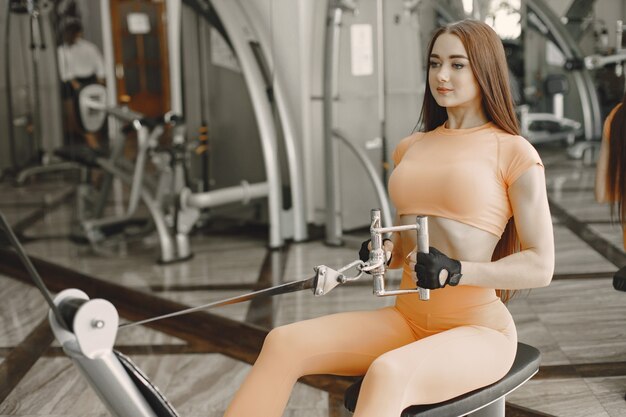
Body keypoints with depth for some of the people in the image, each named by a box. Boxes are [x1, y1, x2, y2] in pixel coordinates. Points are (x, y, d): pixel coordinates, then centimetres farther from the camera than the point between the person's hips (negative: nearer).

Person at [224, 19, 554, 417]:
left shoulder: (513, 152, -4)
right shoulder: (410, 149, 14)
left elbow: (541, 266, -8)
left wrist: (457, 272, -21)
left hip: (477, 330, -6)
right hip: (408, 320, 6)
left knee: (386, 373, -38)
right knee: (285, 343, -16)